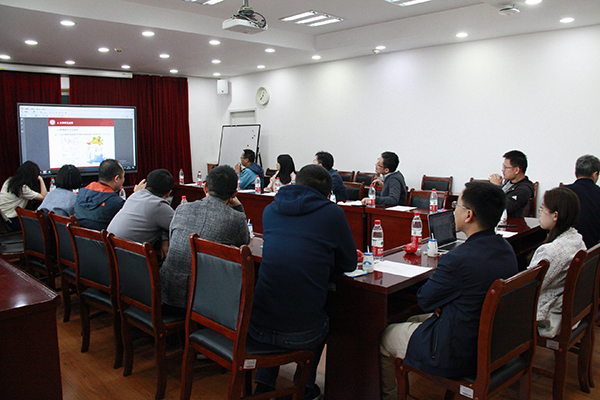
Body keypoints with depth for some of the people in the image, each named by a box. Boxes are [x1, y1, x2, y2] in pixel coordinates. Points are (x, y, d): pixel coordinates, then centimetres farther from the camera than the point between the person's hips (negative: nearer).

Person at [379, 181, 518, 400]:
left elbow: (424, 300, -16)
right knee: (413, 321, 29)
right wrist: (442, 304, -4)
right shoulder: (506, 249, -5)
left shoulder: (458, 260, -33)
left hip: (458, 357, -8)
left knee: (384, 337, 14)